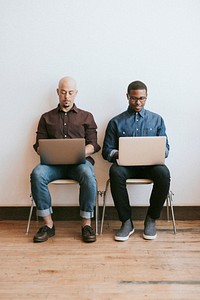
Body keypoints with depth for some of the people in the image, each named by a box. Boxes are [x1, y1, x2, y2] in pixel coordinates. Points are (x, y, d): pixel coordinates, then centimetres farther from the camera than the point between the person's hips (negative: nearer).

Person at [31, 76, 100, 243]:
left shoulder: (86, 117, 19)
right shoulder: (47, 117, 22)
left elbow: (93, 145, 9)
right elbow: (39, 145, 14)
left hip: (79, 161, -1)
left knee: (88, 175, -35)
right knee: (37, 174, -31)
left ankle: (86, 224, -20)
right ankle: (48, 225, -19)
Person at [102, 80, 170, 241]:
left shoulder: (156, 120, 17)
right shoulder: (116, 122, 13)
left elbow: (165, 148, 13)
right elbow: (106, 150, 9)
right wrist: (116, 154, -15)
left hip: (150, 164, 1)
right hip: (125, 164, 0)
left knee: (163, 173, -33)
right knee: (115, 172, -35)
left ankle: (151, 219, -10)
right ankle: (126, 222, -19)